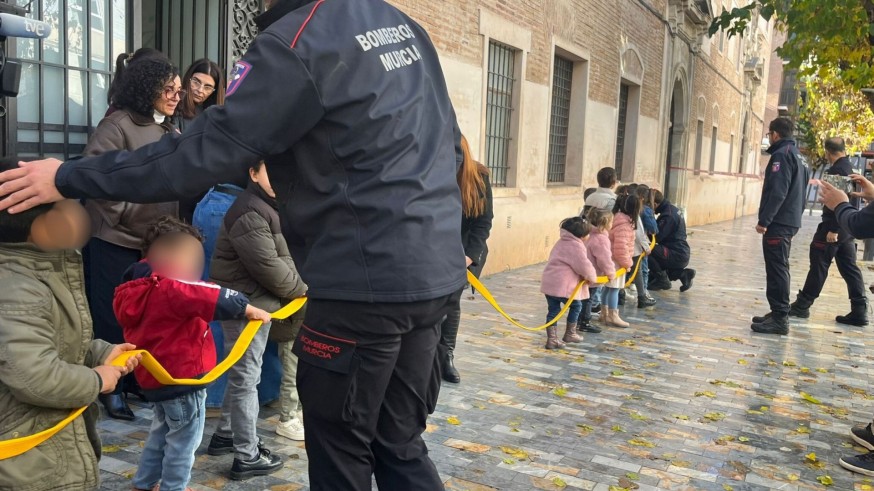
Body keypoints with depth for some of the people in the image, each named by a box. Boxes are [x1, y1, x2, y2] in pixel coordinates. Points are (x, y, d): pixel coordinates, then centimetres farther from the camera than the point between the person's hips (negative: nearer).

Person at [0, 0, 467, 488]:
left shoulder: (295, 40, -12)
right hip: (435, 272, 9)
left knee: (341, 451, 9)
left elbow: (208, 151, -15)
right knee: (400, 443, 18)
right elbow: (451, 146, 19)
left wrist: (69, 178, -6)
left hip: (365, 281, -8)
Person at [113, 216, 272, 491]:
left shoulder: (136, 291, 6)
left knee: (162, 431, 27)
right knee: (184, 439, 8)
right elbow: (215, 299, -28)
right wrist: (250, 310, -21)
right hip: (181, 376, -10)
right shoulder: (173, 291, -24)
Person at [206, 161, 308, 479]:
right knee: (246, 376, -1)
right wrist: (300, 288, -10)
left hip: (257, 301, 10)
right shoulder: (250, 213, -20)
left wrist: (299, 285, 3)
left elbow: (283, 256, 16)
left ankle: (225, 435, 36)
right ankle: (246, 456, 10)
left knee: (241, 374, 20)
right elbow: (268, 267, -23)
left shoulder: (270, 207, 12)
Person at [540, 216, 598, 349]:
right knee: (576, 306, 14)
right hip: (563, 285, -8)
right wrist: (592, 277, 3)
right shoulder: (576, 246, -13)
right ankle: (570, 334, 24)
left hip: (549, 282, 8)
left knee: (553, 310, 9)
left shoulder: (562, 242, 18)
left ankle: (552, 339, 7)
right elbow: (584, 266, -18)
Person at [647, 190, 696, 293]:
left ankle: (662, 279, -4)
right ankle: (682, 274, 13)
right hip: (682, 253, 10)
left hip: (677, 256, -10)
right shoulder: (671, 209, 10)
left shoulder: (668, 215, -20)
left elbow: (656, 237, -22)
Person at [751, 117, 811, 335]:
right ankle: (778, 313, 20)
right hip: (790, 222, 10)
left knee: (777, 269, -9)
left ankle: (780, 319, -8)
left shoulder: (782, 154, -11)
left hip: (778, 223, -10)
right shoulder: (797, 156, 19)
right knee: (779, 269, 15)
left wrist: (764, 220, -21)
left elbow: (777, 192, -21)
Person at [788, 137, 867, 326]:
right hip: (848, 228, 9)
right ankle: (859, 311, 8)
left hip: (834, 227, -9)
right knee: (849, 268, 9)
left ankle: (802, 306, 7)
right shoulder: (851, 168, 13)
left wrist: (833, 230, -23)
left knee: (819, 265, -1)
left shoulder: (837, 170, -16)